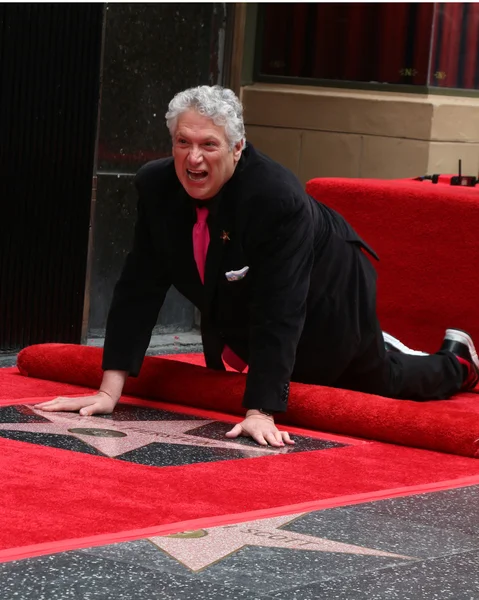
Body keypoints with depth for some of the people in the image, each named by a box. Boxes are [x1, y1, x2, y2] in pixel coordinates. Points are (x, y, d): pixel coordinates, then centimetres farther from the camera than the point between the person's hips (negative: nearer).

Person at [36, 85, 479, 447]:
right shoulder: (156, 187, -25)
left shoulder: (279, 199, -42)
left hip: (326, 300, -6)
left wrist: (260, 413, -47)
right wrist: (110, 390, -29)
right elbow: (139, 290, -23)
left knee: (378, 381, 18)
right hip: (237, 310, 6)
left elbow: (278, 314, -42)